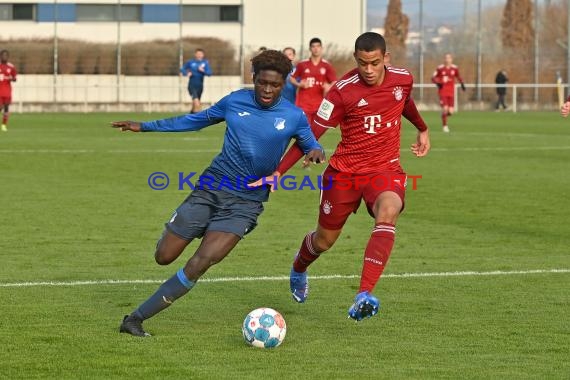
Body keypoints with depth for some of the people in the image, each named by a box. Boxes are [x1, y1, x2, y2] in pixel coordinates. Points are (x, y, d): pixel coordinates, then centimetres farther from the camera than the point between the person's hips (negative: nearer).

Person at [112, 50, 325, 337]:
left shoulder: (293, 117, -2)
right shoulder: (236, 101, 2)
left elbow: (310, 144, 12)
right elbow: (197, 120, 16)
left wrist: (315, 151, -15)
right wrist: (145, 126, 18)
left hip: (245, 203, -2)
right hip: (210, 188, 2)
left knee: (200, 264, -20)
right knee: (164, 257, 1)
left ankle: (137, 318, -13)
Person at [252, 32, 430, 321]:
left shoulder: (402, 79, -4)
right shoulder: (343, 91, -16)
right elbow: (311, 134, -13)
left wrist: (422, 130, 39)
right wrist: (279, 171, -20)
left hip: (385, 169, 1)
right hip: (345, 171, -1)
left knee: (388, 213, -33)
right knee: (324, 241, 12)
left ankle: (363, 297, -41)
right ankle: (299, 269, 52)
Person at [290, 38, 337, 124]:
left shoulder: (327, 66, 2)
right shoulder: (302, 64, 3)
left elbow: (334, 83, 2)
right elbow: (291, 78, 13)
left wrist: (328, 87, -20)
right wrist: (299, 84, -7)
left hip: (319, 104, 1)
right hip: (304, 104, -1)